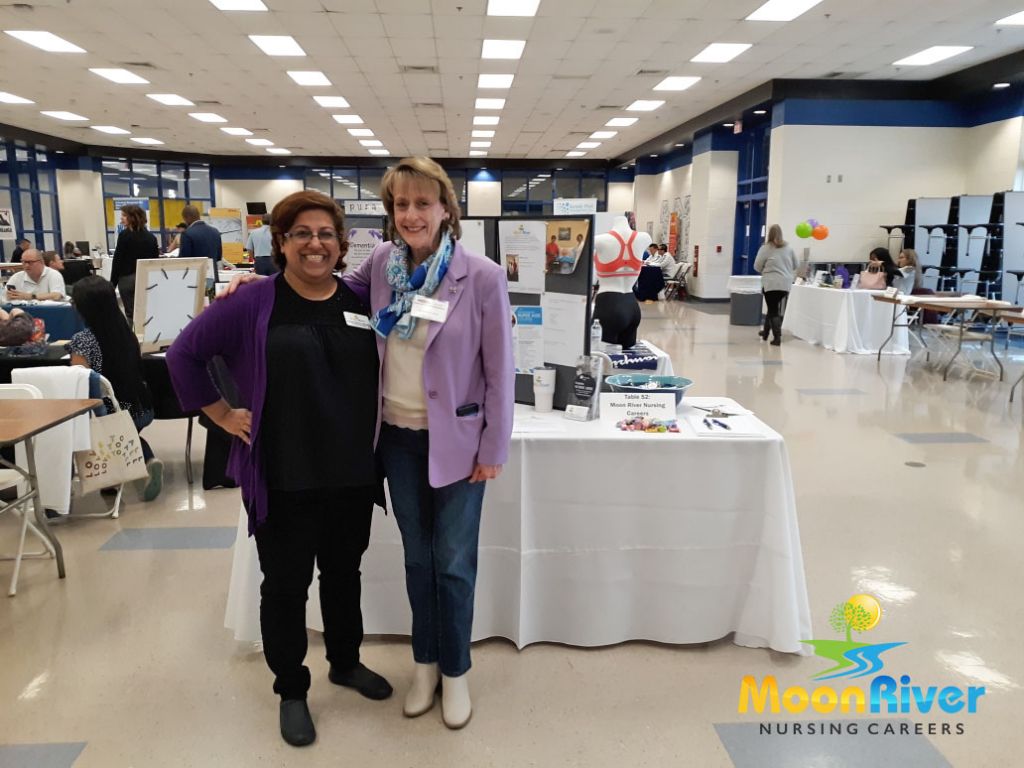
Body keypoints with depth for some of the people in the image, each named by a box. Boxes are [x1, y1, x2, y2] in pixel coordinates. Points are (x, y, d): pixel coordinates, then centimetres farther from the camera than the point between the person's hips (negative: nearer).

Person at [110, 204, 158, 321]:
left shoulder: (124, 235, -9)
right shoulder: (151, 237, 6)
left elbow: (117, 260, -9)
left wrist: (112, 283, -3)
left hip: (128, 279, -4)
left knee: (131, 314, 1)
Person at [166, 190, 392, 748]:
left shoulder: (360, 302, 3)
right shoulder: (253, 302, -9)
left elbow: (382, 374, 13)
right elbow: (184, 353, -3)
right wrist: (223, 415, -4)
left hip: (351, 472, 4)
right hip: (282, 477, -3)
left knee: (344, 574, 20)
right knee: (286, 584, 11)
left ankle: (346, 663, 42)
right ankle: (291, 690, 30)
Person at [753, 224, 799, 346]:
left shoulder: (765, 248, -6)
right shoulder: (789, 247, 7)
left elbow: (757, 266, -3)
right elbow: (796, 265, 14)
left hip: (771, 284, -4)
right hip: (785, 284, 4)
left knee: (773, 311, 0)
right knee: (773, 308, 19)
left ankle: (777, 337, -8)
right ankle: (765, 332, 31)